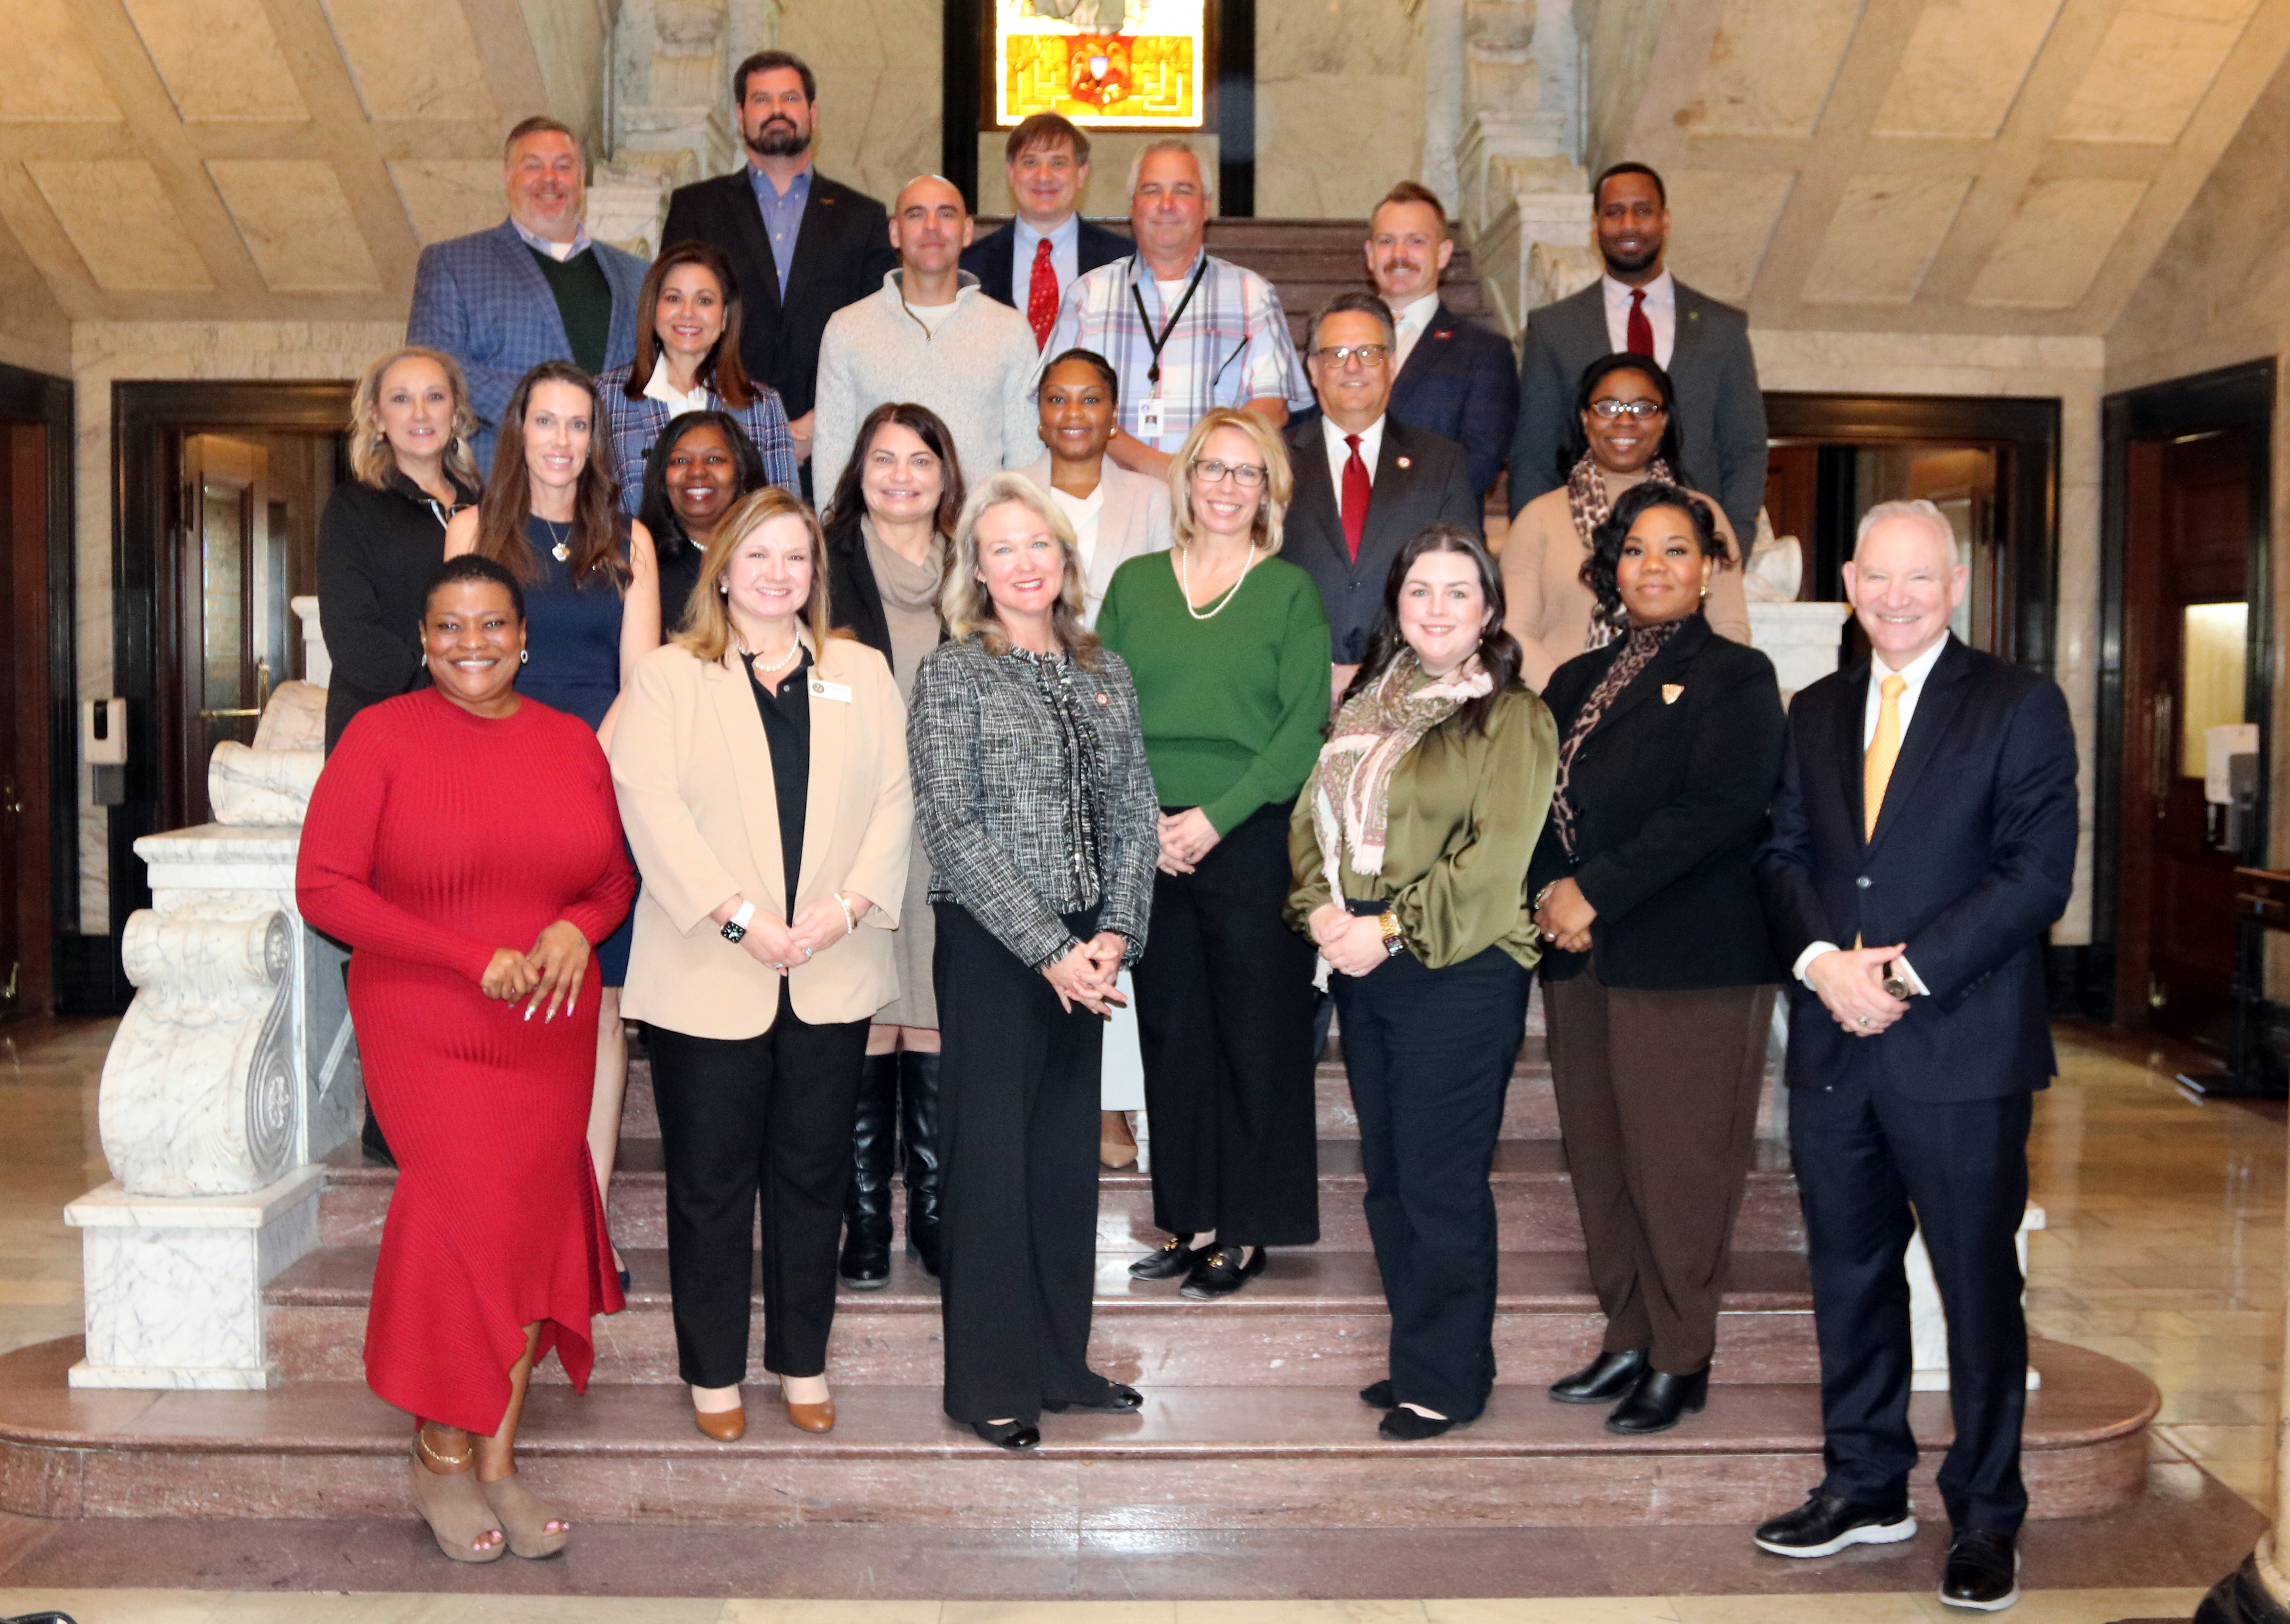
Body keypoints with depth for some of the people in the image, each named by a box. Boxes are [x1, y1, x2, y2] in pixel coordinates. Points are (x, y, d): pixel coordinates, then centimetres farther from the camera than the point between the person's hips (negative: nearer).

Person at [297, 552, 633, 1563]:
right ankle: (443, 1454, 16)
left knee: (532, 1225, 6)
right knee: (473, 1222, -8)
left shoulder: (573, 744, 6)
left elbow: (615, 876, 15)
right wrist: (471, 957, -15)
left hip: (548, 1038, 4)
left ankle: (497, 1460, 20)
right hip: (425, 1034, -4)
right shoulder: (382, 738, -5)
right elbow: (325, 888, -9)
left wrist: (577, 928, -8)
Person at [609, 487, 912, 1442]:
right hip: (708, 973, -2)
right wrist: (736, 915, -16)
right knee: (711, 1182, 6)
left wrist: (849, 904, -11)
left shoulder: (863, 674, 14)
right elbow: (650, 806, -7)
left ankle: (802, 1362, 23)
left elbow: (893, 800, 5)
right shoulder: (667, 676, 5)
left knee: (812, 1175, 10)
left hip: (832, 974, 3)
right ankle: (714, 1372, 19)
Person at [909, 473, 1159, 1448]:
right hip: (992, 946, -5)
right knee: (992, 1156, 1)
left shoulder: (1104, 673, 11)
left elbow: (1133, 817, 8)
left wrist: (1113, 936, -6)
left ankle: (1061, 1364, 24)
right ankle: (989, 1385, 13)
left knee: (1067, 1153, 12)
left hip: (1084, 953, 5)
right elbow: (951, 827, -12)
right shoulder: (953, 672, -5)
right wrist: (1049, 949, -15)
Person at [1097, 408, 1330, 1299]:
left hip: (1255, 837, -3)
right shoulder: (1134, 584, 10)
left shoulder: (1291, 591, 2)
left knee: (1257, 1034, 2)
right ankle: (1188, 1220, 19)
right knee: (1171, 1030, 8)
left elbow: (1304, 726, -6)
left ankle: (1246, 1230, 13)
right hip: (1148, 847, 3)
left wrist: (1216, 816, -13)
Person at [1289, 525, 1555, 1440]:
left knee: (1441, 1184, -2)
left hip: (1459, 975, -7)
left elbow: (1495, 859, -15)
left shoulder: (1511, 717, -6)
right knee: (1387, 1177, 13)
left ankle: (1445, 1380, 12)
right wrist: (1321, 909, -7)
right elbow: (1313, 815, 11)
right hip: (1361, 967, 7)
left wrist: (1391, 930, -17)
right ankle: (1418, 1356, 26)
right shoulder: (1366, 705, 14)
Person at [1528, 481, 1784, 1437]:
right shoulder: (1578, 682, 18)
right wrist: (1552, 890, -7)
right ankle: (1628, 1341, 21)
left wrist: (1597, 892, -16)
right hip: (1581, 958, 6)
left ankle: (1682, 1361, 10)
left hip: (1689, 961, -6)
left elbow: (1717, 810, -14)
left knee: (1676, 1163, -3)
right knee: (1599, 1159, 9)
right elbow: (1540, 798, 12)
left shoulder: (1735, 678, -2)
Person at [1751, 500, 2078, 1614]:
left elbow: (2037, 873, -10)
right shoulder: (1814, 714, 14)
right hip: (1833, 1049, 5)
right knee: (1850, 1274, 13)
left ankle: (1984, 1520, 18)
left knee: (1978, 1287, 4)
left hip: (1962, 1052, -5)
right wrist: (1823, 961, -10)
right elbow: (1783, 856, 9)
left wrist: (1907, 974, -16)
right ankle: (1865, 1486, 28)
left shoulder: (2020, 707, -2)